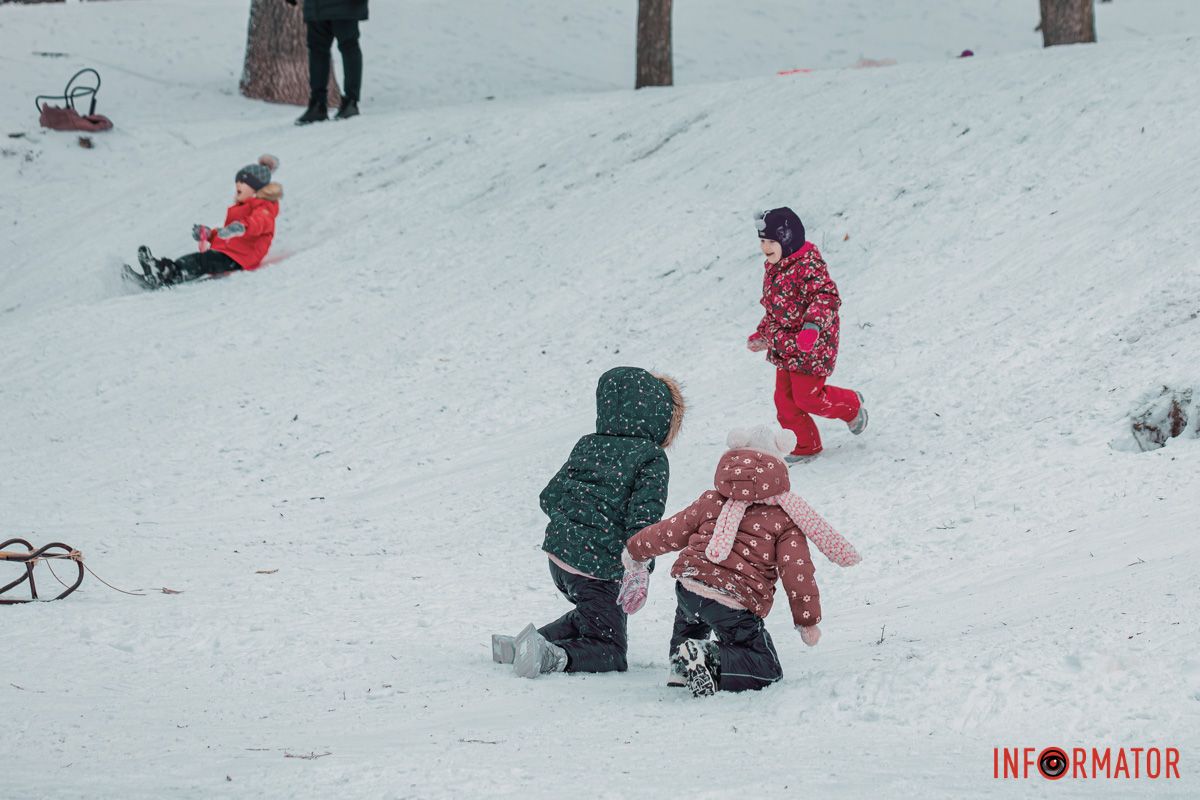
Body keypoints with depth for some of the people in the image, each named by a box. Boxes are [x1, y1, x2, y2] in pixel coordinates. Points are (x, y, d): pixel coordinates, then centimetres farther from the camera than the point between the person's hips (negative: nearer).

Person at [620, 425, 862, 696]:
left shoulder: (712, 502, 16)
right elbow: (796, 569, -2)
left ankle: (682, 665, 25)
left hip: (689, 584, 5)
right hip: (736, 607, -5)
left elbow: (671, 531, 25)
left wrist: (636, 551, 43)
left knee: (689, 613, 44)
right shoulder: (786, 519, 5)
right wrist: (807, 620, 6)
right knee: (766, 670, 9)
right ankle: (711, 661, -15)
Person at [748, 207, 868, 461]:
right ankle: (805, 446, 24)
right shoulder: (773, 270, 10)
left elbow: (827, 297, -29)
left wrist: (813, 324, -43)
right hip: (783, 348, 9)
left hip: (810, 347, -9)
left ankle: (851, 406, 23)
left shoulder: (808, 265, -20)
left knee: (807, 397, -5)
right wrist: (762, 335, 23)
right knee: (784, 399, 8)